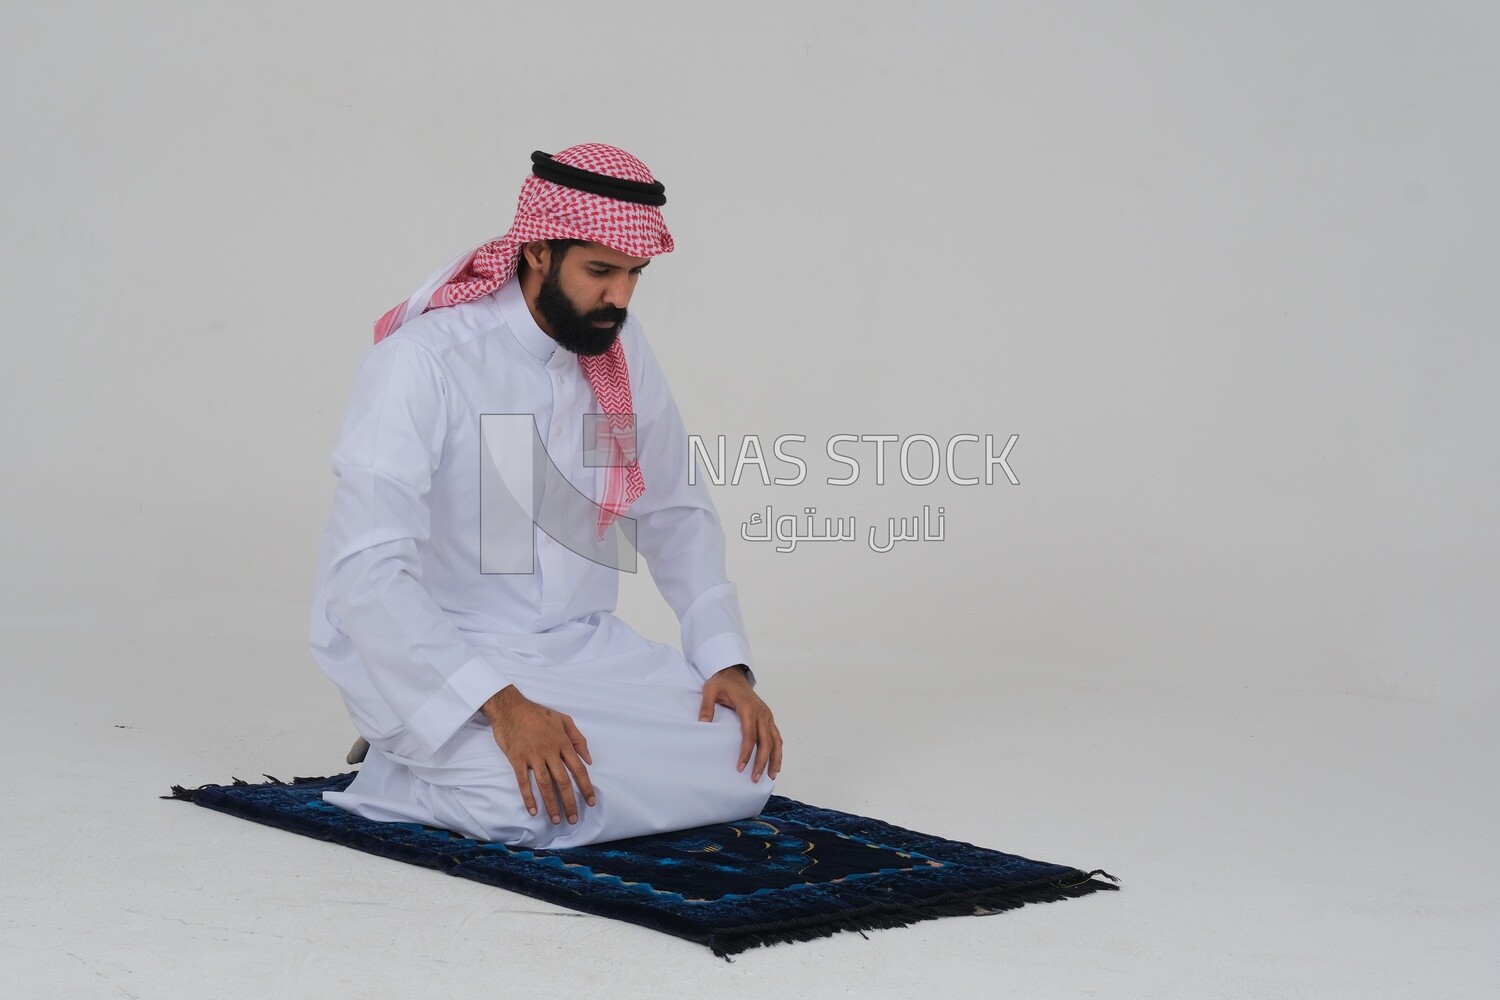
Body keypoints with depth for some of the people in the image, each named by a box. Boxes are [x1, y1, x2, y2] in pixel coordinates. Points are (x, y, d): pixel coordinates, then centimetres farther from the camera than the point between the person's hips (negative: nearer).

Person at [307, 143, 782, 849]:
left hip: (582, 647, 7)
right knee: (546, 802, -33)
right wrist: (499, 704, -33)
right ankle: (413, 763, -1)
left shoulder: (620, 350, 3)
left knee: (741, 769, -12)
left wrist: (727, 661, -1)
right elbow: (367, 573, -25)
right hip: (436, 661, -7)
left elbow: (676, 513, 13)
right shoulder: (423, 360, -18)